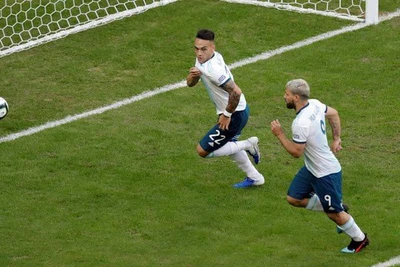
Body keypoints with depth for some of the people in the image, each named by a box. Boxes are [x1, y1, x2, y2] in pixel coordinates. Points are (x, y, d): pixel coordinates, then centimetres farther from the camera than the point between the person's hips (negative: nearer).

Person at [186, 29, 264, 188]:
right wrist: (193, 75, -19)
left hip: (235, 115, -10)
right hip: (240, 110, 10)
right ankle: (254, 178, 46)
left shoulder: (213, 70, -31)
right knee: (229, 144, 33)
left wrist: (227, 115, -22)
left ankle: (247, 145, 4)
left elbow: (235, 92, -35)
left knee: (202, 151, -2)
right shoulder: (203, 58, -2)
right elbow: (190, 83, 5)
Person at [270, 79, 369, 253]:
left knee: (334, 212, 7)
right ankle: (338, 210, 25)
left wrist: (279, 134, -15)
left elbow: (296, 152, -23)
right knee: (294, 198, 13)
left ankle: (359, 239, 28)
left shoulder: (301, 124, -32)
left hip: (325, 173, -9)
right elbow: (333, 114, 14)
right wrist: (336, 138, 19)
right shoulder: (314, 104, -5)